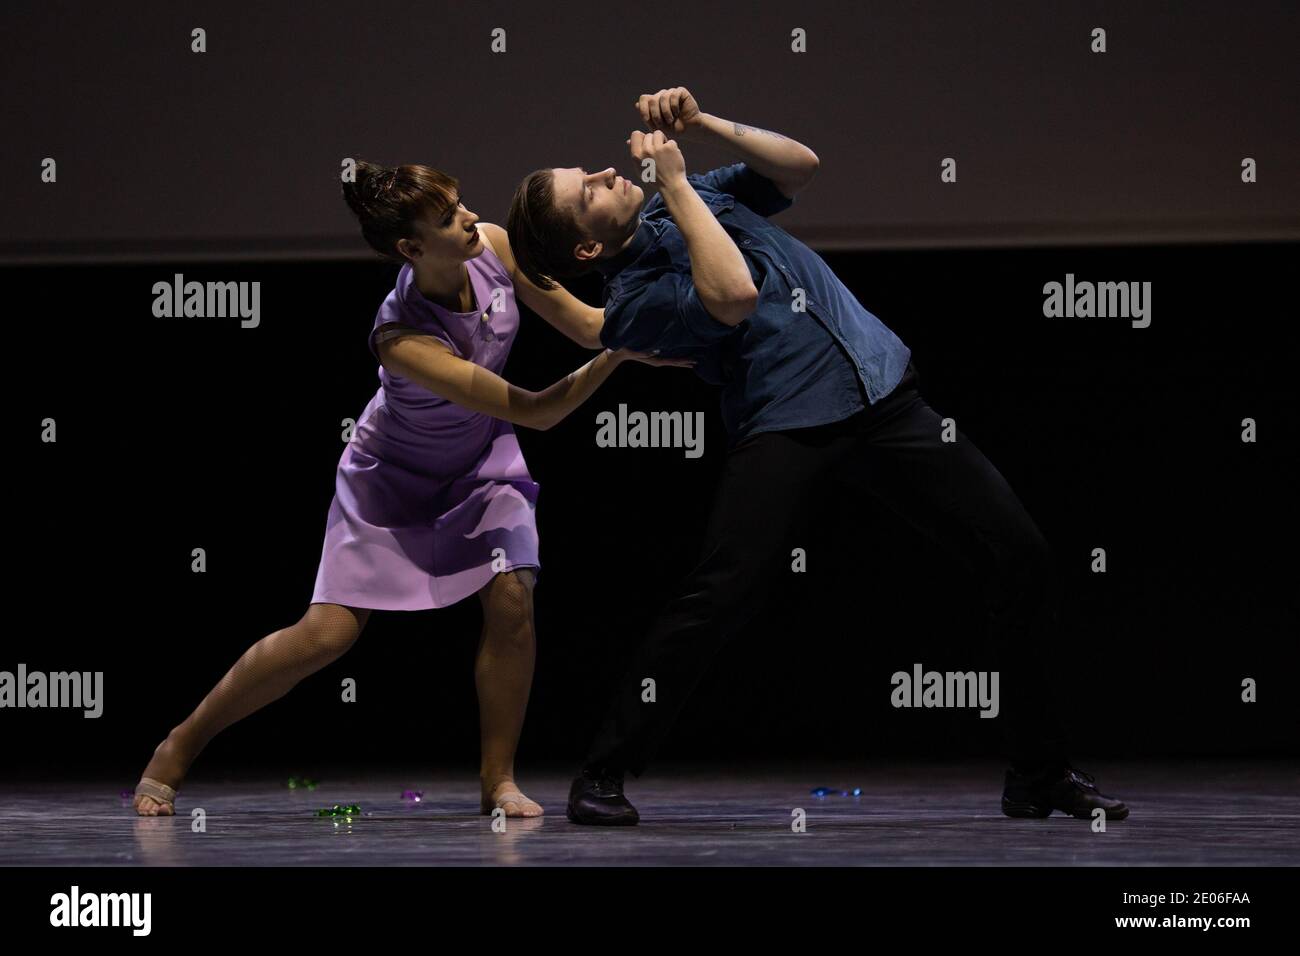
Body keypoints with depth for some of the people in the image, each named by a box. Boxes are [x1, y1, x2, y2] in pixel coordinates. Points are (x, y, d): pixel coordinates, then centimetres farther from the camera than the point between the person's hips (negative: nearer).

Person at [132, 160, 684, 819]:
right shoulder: (403, 339, -39)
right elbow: (537, 411, -35)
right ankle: (180, 746, 11)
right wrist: (618, 351, -40)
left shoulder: (492, 246, -22)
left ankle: (498, 780, -3)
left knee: (511, 597, -17)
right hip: (394, 475, -5)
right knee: (326, 635, -7)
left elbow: (581, 322, -9)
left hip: (481, 461, 5)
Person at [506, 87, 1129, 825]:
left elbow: (799, 166, 15)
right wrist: (673, 181, -16)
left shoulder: (694, 198, 15)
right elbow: (734, 295, -23)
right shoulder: (633, 301, -8)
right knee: (722, 592, -25)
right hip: (789, 424, -6)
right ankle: (604, 777, -10)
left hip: (887, 394, 6)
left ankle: (1041, 775, 11)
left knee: (1020, 557, -1)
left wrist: (699, 123, 3)